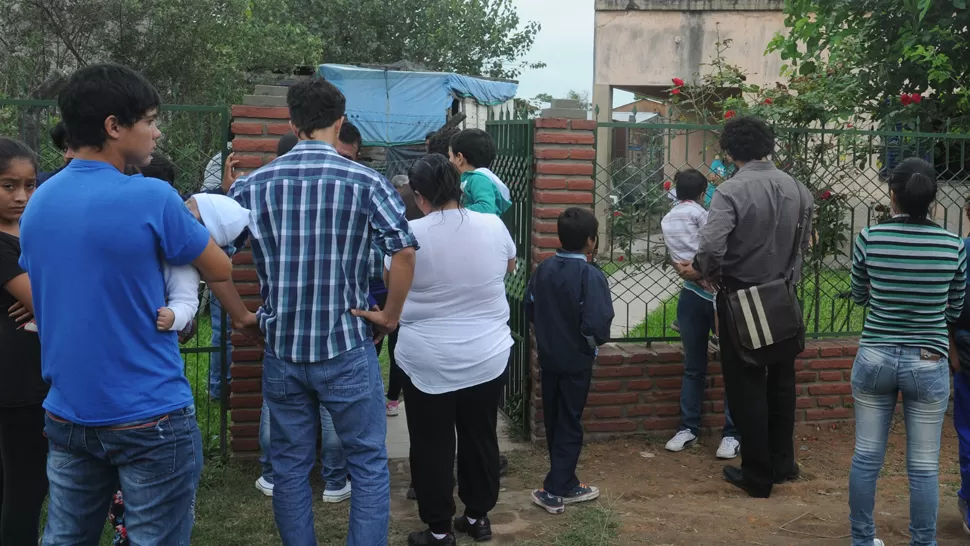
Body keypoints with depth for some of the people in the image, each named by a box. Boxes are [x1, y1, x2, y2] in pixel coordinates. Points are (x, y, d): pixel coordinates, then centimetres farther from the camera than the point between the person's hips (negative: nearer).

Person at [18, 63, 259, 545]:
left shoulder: (37, 203, 4)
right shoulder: (151, 198, -16)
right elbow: (220, 269, -3)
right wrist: (242, 317, 18)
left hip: (67, 413, 7)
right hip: (148, 416, -6)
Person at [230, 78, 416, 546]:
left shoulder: (253, 184, 1)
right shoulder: (364, 182, -7)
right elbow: (404, 251, -15)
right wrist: (390, 315, -4)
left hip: (281, 348, 3)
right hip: (346, 348, -3)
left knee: (289, 467, 15)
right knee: (369, 464, 9)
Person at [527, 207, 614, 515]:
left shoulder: (543, 270, -1)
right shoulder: (591, 276, -19)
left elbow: (529, 310, 6)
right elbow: (597, 324, -26)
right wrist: (596, 341, -5)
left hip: (548, 357, 6)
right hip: (576, 361, -5)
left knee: (553, 422, 15)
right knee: (569, 425, 4)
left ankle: (564, 482, 27)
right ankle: (555, 491, 6)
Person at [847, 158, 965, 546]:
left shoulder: (869, 238, -7)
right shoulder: (953, 245, -6)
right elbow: (955, 311, 6)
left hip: (875, 358, 1)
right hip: (929, 364, -1)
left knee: (866, 457, 12)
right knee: (924, 466, 9)